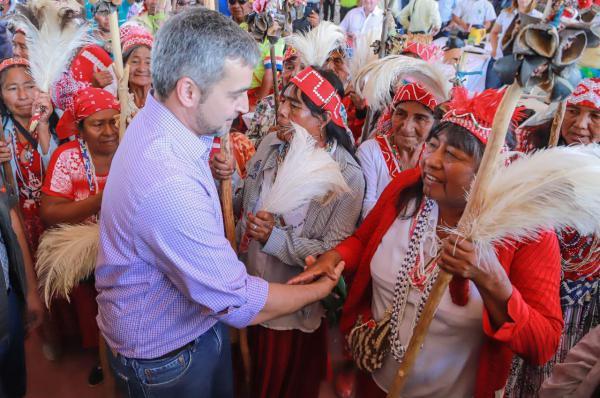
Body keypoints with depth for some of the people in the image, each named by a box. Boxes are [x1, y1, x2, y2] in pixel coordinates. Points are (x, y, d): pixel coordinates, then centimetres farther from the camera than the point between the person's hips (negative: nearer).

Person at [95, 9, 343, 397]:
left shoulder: (155, 122, -7)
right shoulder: (167, 186, -39)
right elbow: (241, 304, -30)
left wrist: (206, 169, 3)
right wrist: (321, 288, -14)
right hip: (163, 352, -8)